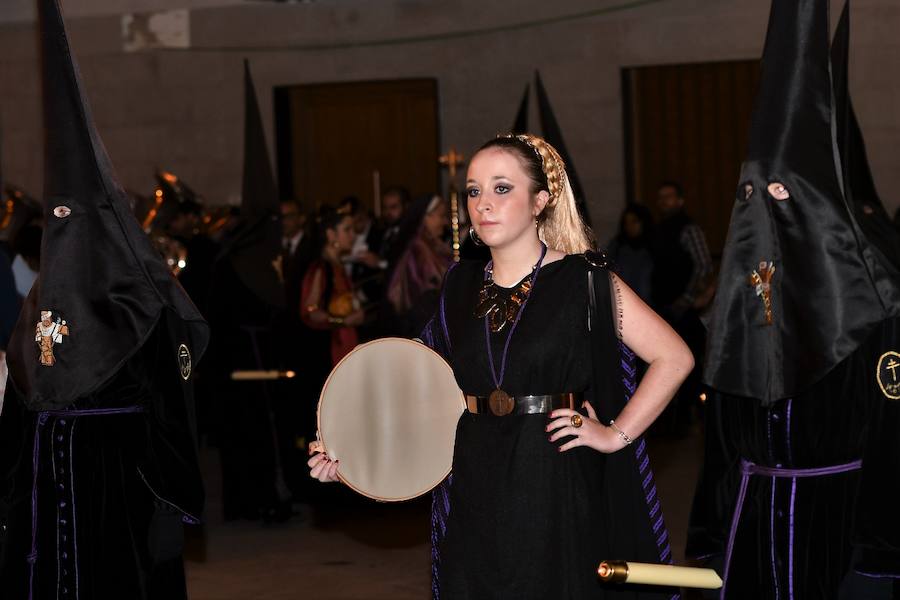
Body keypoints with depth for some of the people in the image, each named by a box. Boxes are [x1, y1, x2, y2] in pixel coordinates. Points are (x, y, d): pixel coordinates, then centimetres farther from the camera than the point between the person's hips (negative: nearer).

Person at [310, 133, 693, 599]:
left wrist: (616, 434, -8)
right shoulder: (461, 288, 9)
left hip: (557, 495, -4)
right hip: (473, 500, 4)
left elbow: (673, 357, -4)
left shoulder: (586, 281, -5)